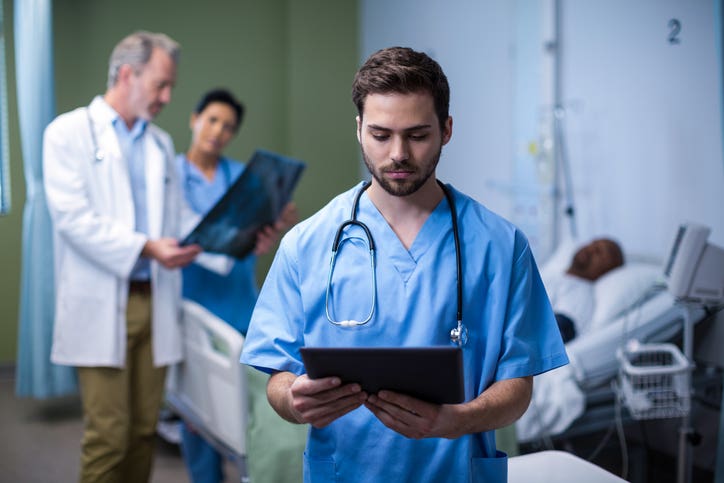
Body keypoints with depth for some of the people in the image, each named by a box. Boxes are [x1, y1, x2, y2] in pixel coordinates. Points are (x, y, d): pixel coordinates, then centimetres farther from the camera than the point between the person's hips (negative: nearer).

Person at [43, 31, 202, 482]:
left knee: (145, 431, 7)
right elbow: (72, 216, -11)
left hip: (155, 301, 5)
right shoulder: (69, 132, 1)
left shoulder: (161, 143, 18)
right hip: (101, 305, -5)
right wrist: (145, 247, -19)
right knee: (108, 436, -6)